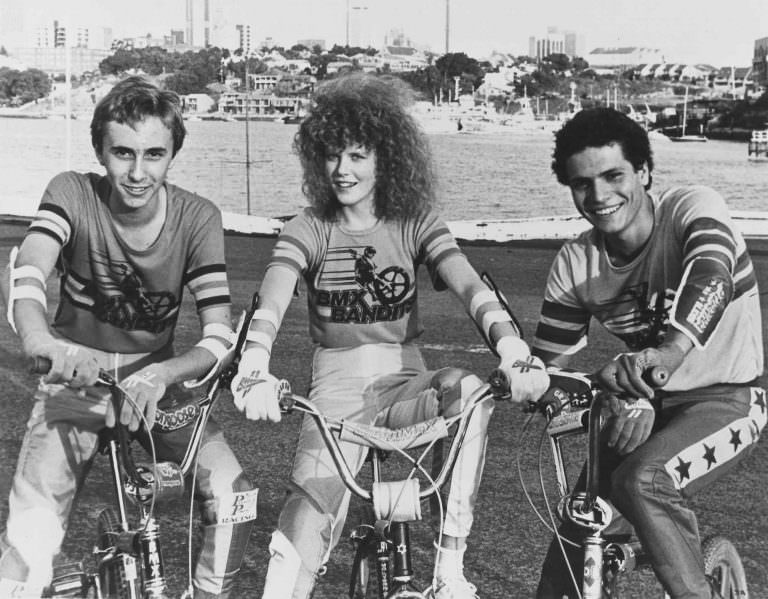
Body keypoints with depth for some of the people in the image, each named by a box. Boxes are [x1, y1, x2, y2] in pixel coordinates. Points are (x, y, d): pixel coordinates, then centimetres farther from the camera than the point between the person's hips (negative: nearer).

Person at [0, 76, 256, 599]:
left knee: (235, 496, -15)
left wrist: (160, 375, -40)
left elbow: (220, 335, -20)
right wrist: (43, 342, -57)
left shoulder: (197, 217, -14)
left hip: (157, 380, 2)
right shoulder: (73, 194, -16)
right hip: (76, 379, -1)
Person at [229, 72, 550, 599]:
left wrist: (509, 342, -36)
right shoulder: (308, 230, 0)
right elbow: (271, 303, -17)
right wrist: (255, 371, -39)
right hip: (338, 388, -1)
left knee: (468, 388, -30)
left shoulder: (416, 225, 2)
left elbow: (469, 284, -15)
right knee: (317, 497, -25)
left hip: (405, 384, 1)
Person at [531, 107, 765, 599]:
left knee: (642, 481, -31)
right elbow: (550, 359, -3)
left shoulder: (692, 208, -19)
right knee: (579, 538, -4)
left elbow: (711, 277, -41)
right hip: (647, 404, 5)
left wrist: (668, 352, -60)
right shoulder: (575, 264, -6)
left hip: (724, 399, -5)